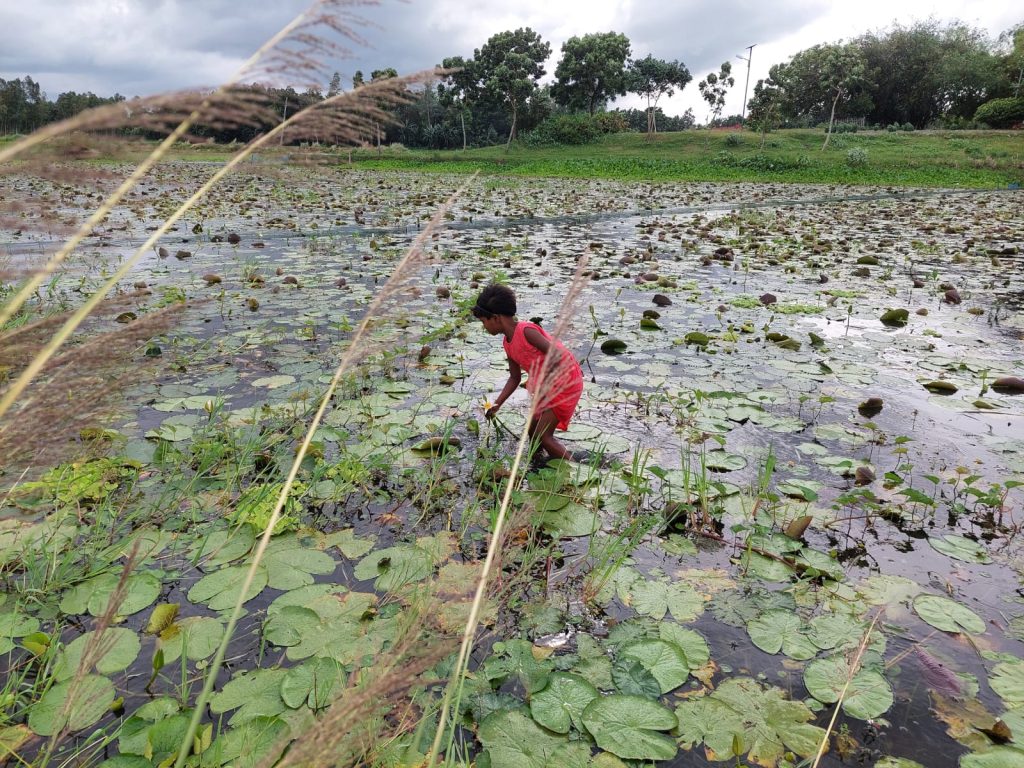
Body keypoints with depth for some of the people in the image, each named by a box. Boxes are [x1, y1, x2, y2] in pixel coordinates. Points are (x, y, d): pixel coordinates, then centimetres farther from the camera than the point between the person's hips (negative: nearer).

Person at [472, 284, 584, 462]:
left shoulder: (526, 331, -23)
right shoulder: (508, 343, 5)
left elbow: (556, 355, -26)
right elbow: (514, 378, 10)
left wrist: (541, 384, -22)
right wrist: (497, 404, 2)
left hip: (566, 383, -9)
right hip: (549, 387, 9)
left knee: (543, 436, -8)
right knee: (532, 431, 14)